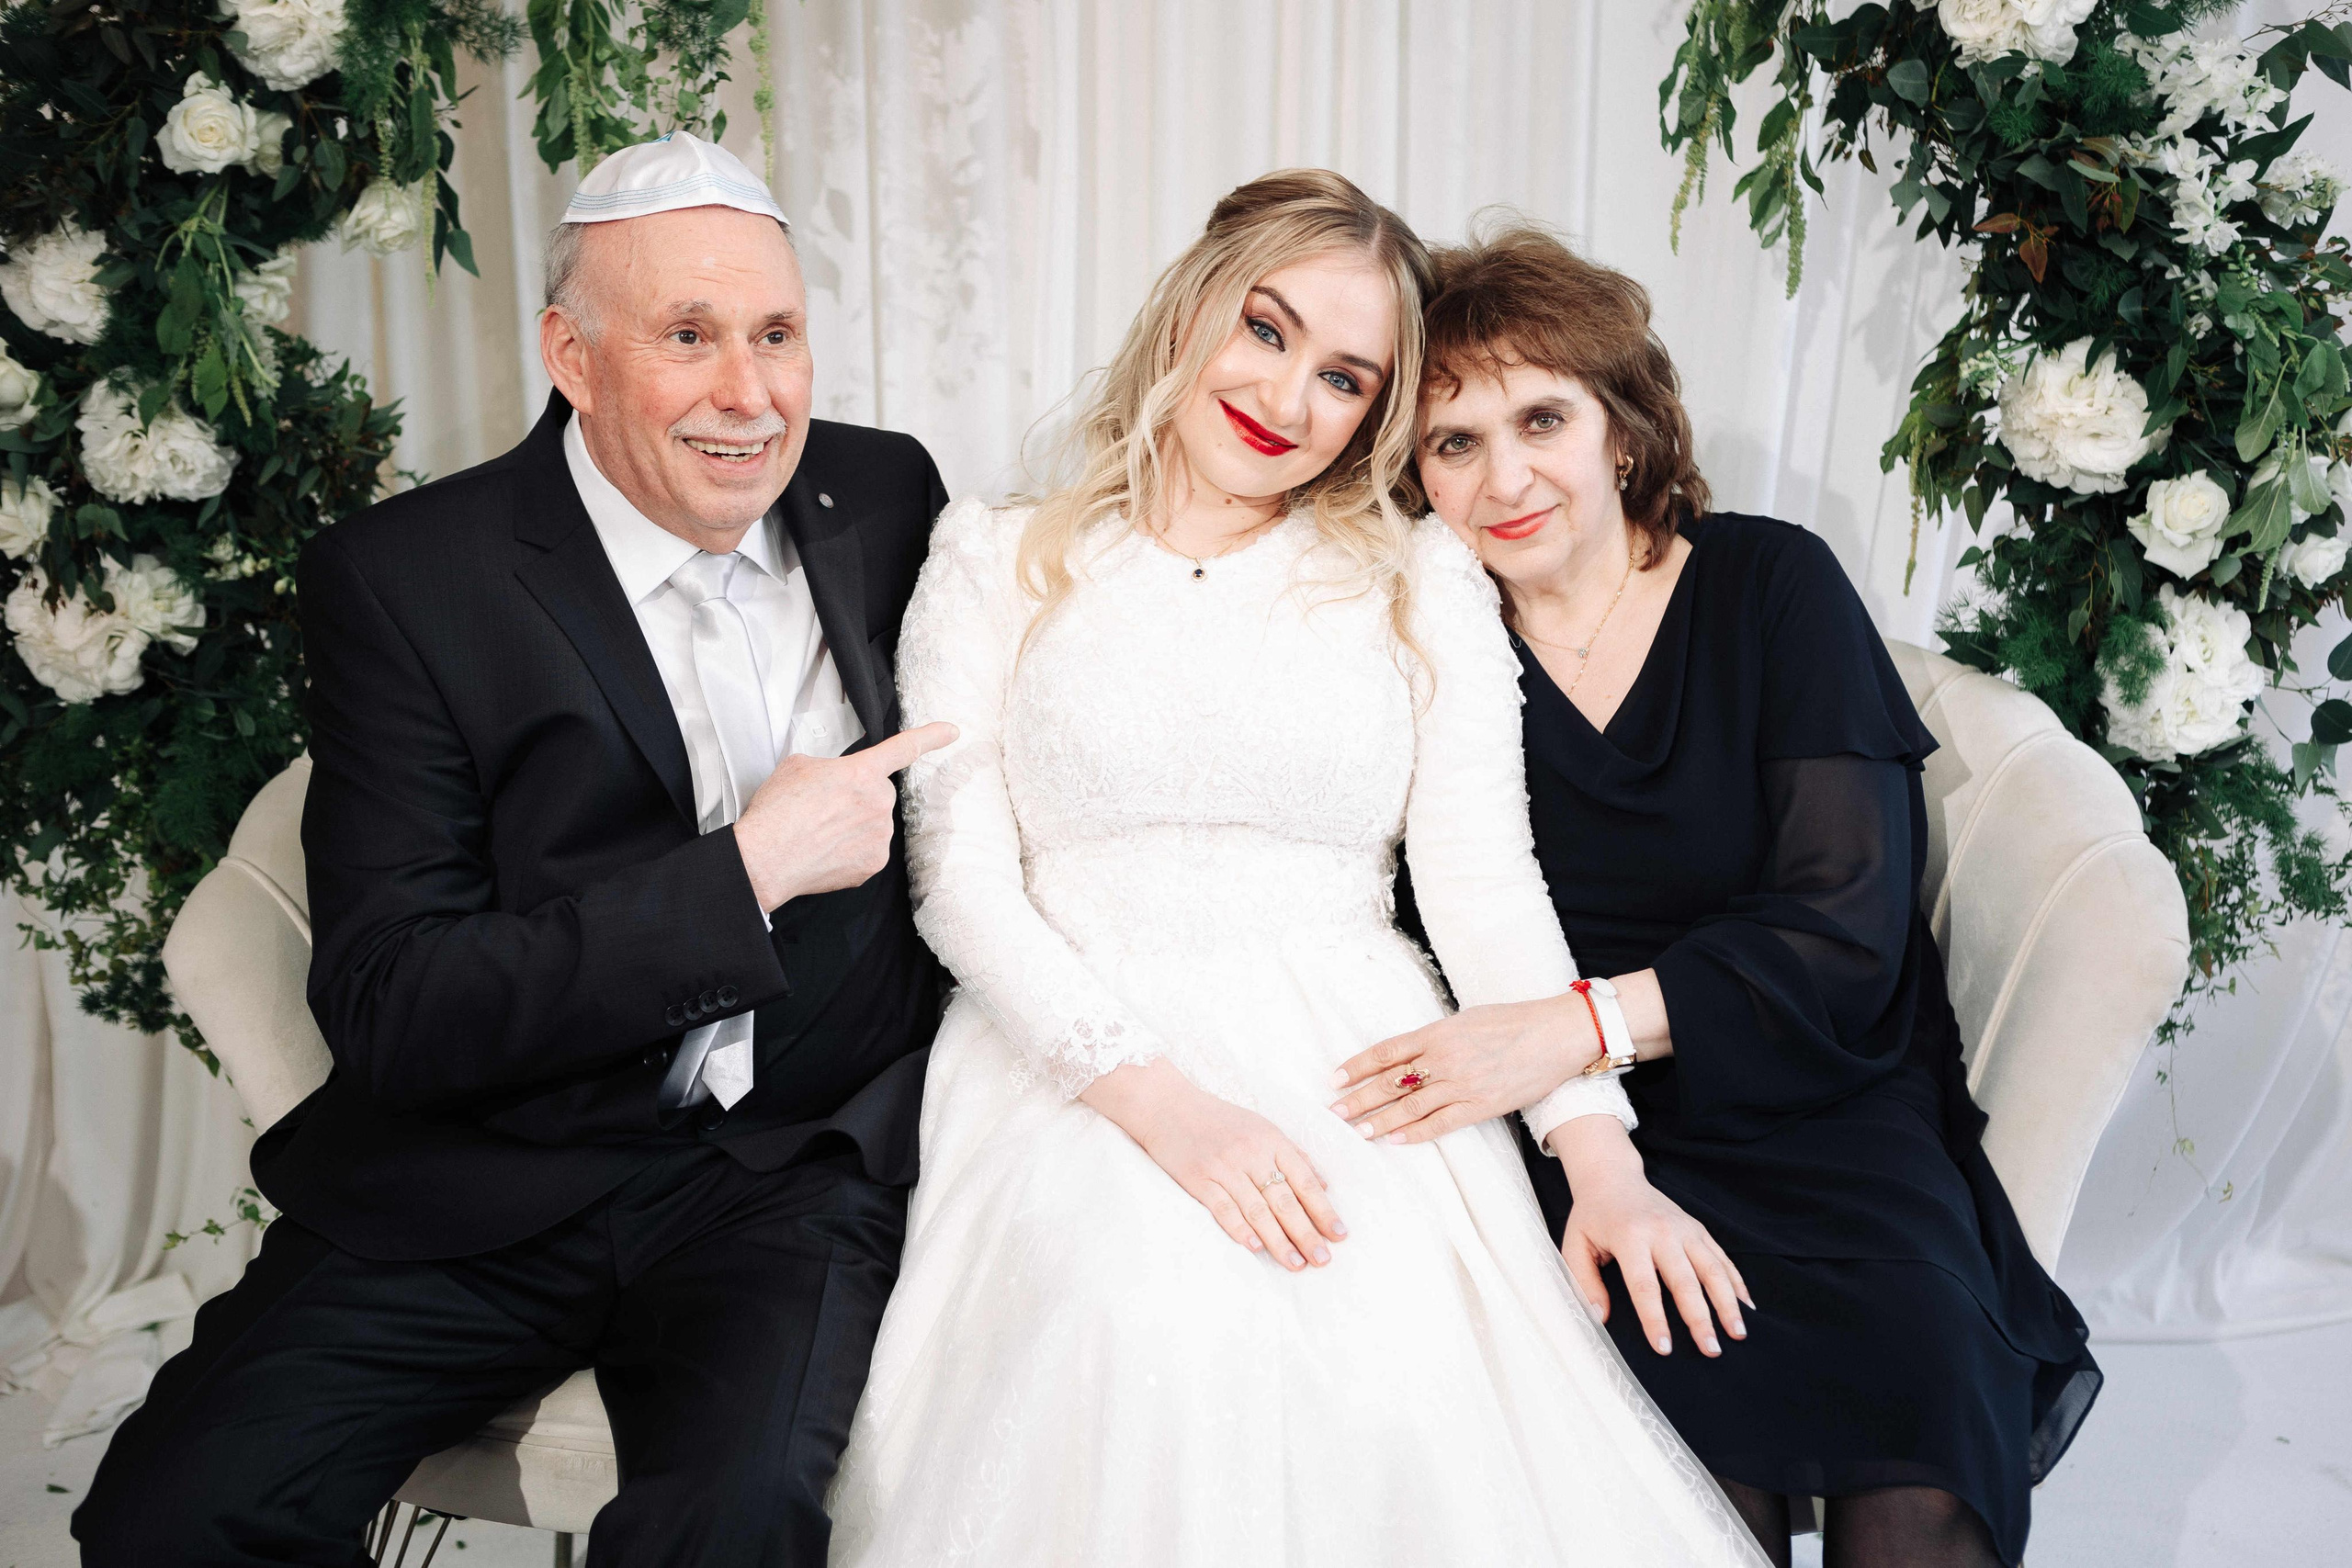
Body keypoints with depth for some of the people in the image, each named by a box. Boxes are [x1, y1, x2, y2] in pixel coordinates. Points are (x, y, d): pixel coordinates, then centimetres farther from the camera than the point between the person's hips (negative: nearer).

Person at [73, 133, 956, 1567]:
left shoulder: (884, 496, 3)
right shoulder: (404, 579, -8)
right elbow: (389, 1015, -13)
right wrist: (745, 873, -17)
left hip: (800, 1169, 1)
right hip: (490, 1172, 0)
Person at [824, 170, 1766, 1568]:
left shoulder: (1428, 582, 12)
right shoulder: (998, 563, 10)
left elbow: (1487, 885, 4)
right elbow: (961, 877, 0)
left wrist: (1603, 1156, -12)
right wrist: (1156, 1099, -15)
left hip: (1351, 1070, 1)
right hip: (1078, 1067, 0)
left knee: (1399, 1367, -30)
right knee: (1155, 1330, -33)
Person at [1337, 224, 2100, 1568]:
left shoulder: (1771, 585, -1)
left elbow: (1847, 927, -10)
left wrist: (1577, 1029, -24)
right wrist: (1579, 1157, -17)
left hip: (1826, 1109, 0)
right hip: (1589, 1140, 1)